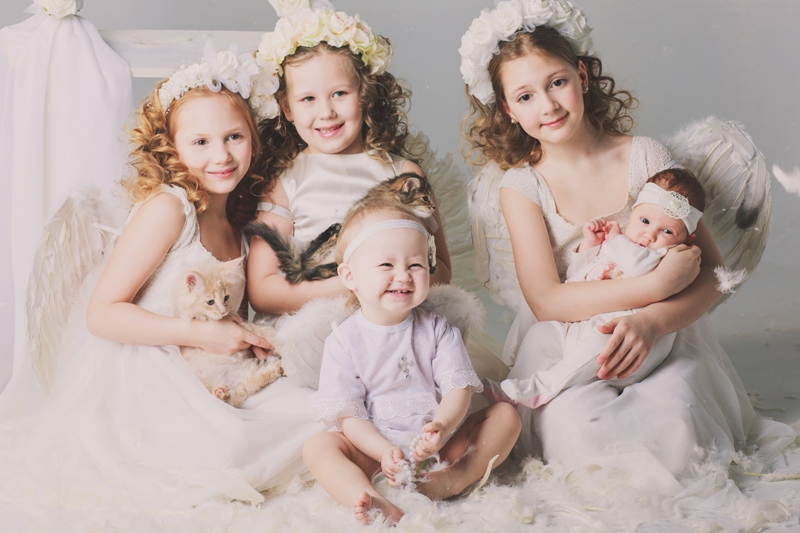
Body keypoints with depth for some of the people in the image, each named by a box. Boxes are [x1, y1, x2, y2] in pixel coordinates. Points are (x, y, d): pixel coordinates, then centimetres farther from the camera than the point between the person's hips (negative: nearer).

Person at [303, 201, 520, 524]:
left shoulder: (436, 329, 0)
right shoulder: (345, 341, -6)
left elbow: (459, 387, -7)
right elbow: (347, 414, -9)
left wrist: (441, 426, -29)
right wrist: (385, 452, -25)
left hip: (439, 445, 3)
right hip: (375, 447, -2)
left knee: (506, 414, -9)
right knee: (317, 447, -25)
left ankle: (457, 478, -28)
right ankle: (378, 505, -46)